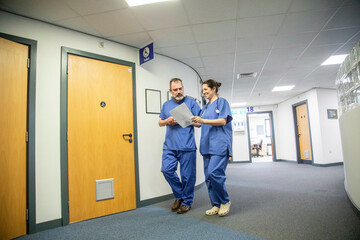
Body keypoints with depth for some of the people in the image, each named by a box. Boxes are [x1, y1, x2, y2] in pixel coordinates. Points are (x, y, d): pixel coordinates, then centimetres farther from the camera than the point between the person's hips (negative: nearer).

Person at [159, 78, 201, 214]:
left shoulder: (191, 102, 5)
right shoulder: (166, 105, 17)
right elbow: (160, 122, 21)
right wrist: (167, 121, -1)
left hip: (187, 146, -3)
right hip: (170, 145, 4)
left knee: (187, 175, 2)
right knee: (167, 169, -7)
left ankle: (186, 202, 22)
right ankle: (179, 195, 17)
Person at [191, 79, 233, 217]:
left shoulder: (222, 102, 3)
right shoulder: (205, 107, 23)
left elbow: (223, 121, -10)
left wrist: (203, 121, -18)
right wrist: (195, 121, 3)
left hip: (220, 144, -7)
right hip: (207, 144, 7)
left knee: (213, 172, -17)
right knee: (208, 176, 4)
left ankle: (225, 201, 5)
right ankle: (216, 205, 15)